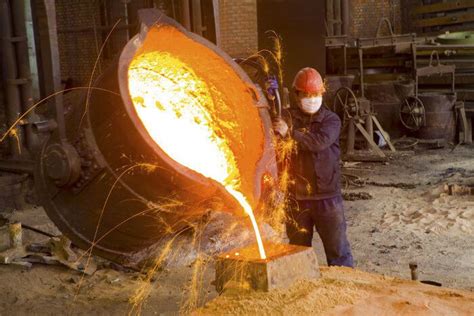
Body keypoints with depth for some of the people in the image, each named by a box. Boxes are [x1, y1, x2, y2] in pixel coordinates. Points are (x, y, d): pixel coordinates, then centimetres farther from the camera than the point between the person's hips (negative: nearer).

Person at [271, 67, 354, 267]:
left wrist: (290, 133, -20)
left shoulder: (331, 120, -1)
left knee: (338, 250, 4)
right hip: (296, 197, 2)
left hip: (326, 196, -2)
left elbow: (319, 142, -20)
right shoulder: (287, 118, 4)